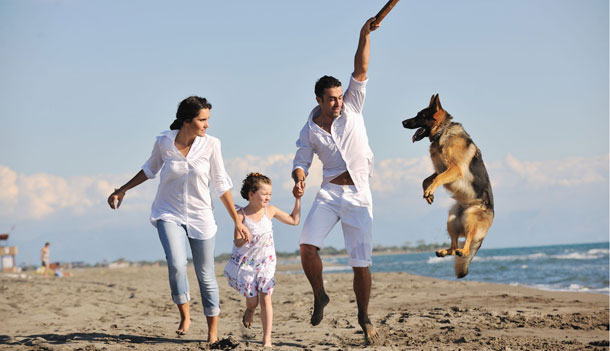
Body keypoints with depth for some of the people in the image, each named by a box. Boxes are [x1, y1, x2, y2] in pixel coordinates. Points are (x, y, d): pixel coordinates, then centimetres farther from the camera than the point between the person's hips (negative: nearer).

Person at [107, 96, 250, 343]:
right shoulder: (164, 142, -11)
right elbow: (150, 169, 10)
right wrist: (123, 190, 13)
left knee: (206, 276, 4)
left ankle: (213, 333, 19)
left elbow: (221, 184, -3)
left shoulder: (210, 145, -12)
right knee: (176, 265, -23)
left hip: (200, 216, 0)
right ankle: (184, 315, 1)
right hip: (169, 214, 0)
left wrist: (237, 222, 0)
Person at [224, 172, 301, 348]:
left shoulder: (270, 211, -2)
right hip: (245, 262, -2)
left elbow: (294, 220, 10)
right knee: (252, 300, 0)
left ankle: (267, 339, -6)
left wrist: (298, 199, 5)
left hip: (265, 261, 2)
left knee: (265, 298, -10)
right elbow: (238, 243, -12)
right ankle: (249, 310, 40)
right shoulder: (241, 215, -12)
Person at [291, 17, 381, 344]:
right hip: (329, 192, 1)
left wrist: (365, 36, -19)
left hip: (359, 196, -1)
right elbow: (301, 161, 6)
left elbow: (361, 70, -8)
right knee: (307, 246, -19)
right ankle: (320, 296, 6)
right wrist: (299, 180, -16)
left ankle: (364, 317, 17)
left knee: (361, 262, -1)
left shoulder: (351, 108, 0)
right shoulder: (310, 130, 2)